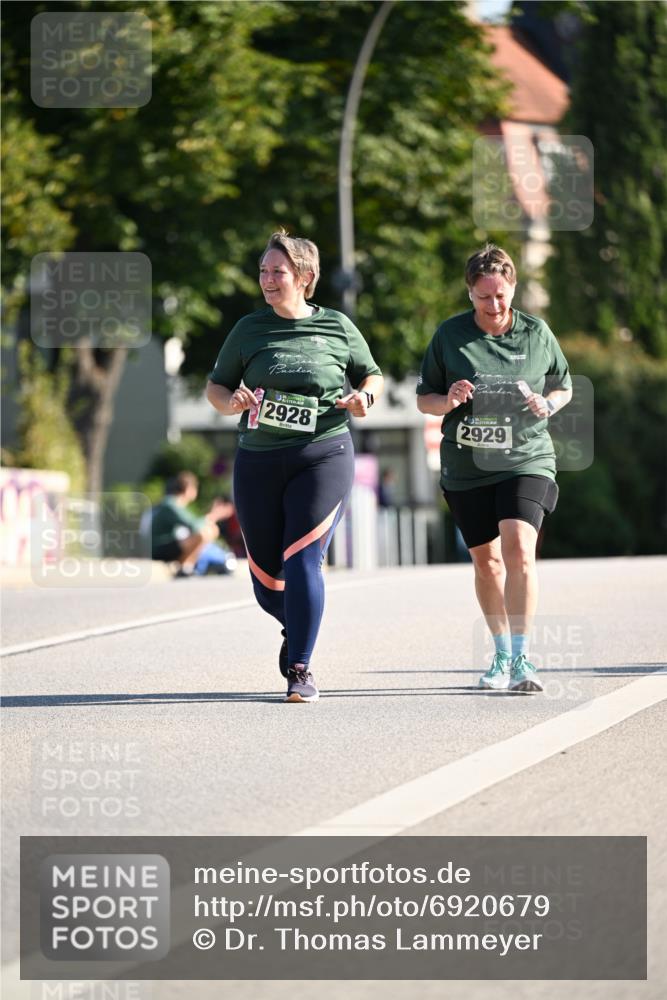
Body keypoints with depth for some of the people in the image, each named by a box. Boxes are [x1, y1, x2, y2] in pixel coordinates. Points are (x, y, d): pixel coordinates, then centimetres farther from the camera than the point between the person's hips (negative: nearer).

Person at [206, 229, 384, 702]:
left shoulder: (337, 327, 5)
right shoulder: (249, 330, 7)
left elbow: (372, 375, 18)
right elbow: (215, 386, 13)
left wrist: (363, 397, -4)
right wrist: (231, 402, -9)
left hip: (323, 456, -2)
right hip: (259, 461, 2)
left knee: (302, 558, -17)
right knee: (267, 579, 5)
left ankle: (301, 668, -10)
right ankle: (299, 628, 38)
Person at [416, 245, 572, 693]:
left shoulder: (537, 333, 1)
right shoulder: (450, 335, 0)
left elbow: (564, 387, 14)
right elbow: (424, 399, 7)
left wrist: (547, 405, -8)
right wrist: (448, 401, -15)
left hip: (526, 459, -2)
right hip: (467, 467, 2)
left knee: (518, 549, -21)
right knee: (486, 561, 10)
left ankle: (521, 659, -21)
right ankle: (502, 654, 28)